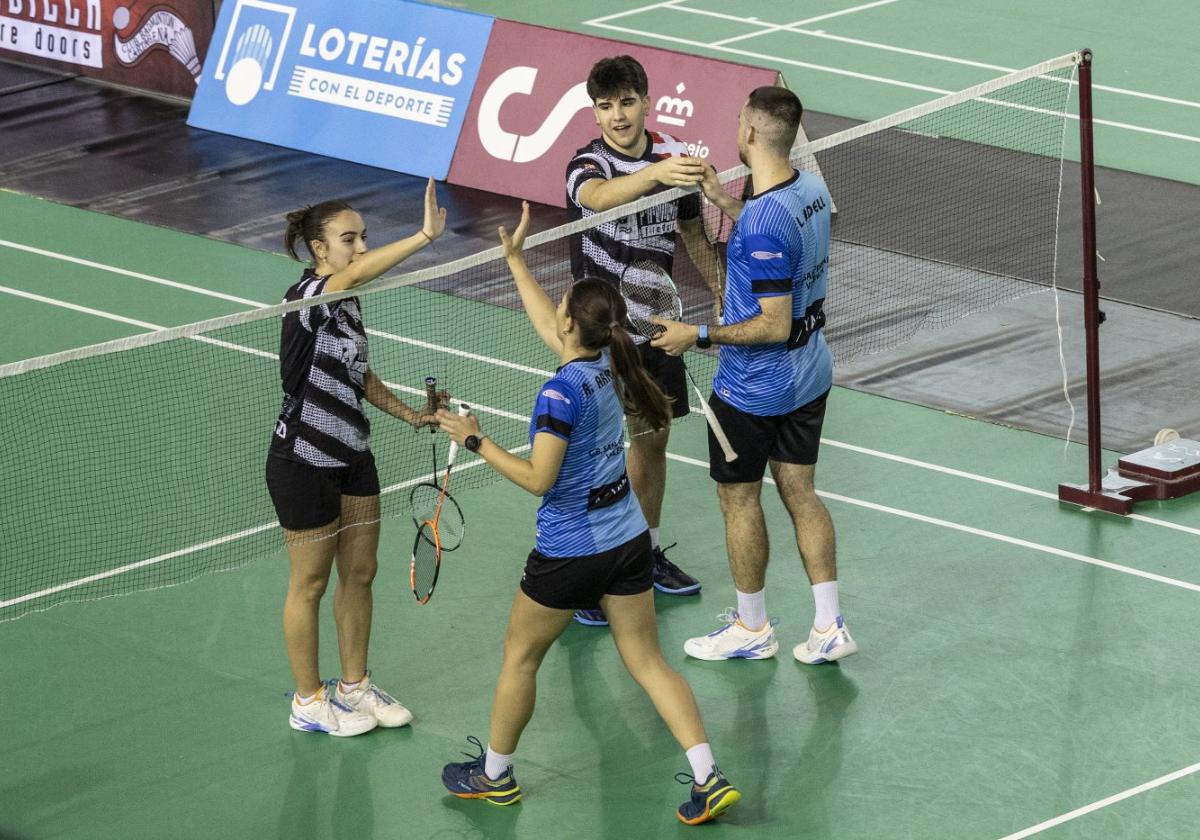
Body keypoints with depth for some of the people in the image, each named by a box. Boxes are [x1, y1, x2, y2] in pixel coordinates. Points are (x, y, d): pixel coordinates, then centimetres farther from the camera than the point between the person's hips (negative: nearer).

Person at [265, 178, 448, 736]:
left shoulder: (347, 301, 5)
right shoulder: (308, 297, -23)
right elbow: (357, 271, -45)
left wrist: (411, 415, 14)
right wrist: (425, 236, -55)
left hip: (352, 458, 8)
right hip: (304, 464, -8)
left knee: (359, 575, 16)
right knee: (311, 583, 6)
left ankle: (354, 686, 32)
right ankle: (308, 702, 20)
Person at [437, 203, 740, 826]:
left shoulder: (562, 392, -24)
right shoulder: (607, 364, -1)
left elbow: (538, 478, -24)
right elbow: (547, 327, 18)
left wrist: (476, 441, -15)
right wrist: (515, 259, 24)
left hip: (569, 553, -7)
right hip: (628, 541, 7)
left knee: (520, 657, 15)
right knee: (648, 662, 11)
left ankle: (495, 774, 31)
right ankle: (709, 779, 1)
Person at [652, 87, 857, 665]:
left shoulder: (763, 221, -30)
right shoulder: (812, 190, -3)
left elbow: (774, 325, -28)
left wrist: (698, 335, -21)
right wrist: (722, 199, 14)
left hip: (753, 387, -8)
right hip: (809, 376, 8)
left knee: (739, 499, 10)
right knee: (800, 492, 15)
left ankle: (751, 629, 23)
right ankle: (829, 627, 17)